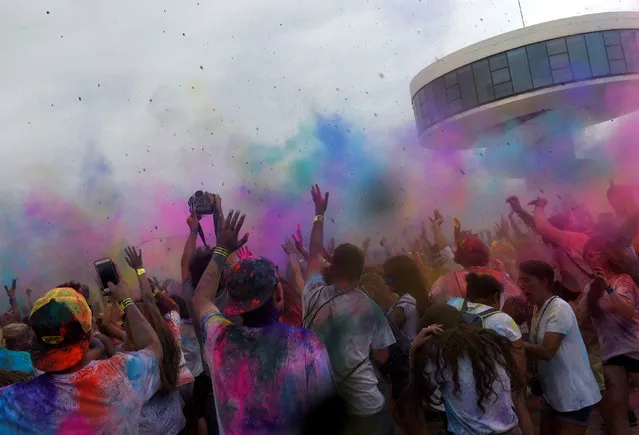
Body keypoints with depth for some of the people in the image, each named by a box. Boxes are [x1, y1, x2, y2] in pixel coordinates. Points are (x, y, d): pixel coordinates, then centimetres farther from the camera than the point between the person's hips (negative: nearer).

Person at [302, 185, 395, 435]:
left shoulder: (314, 294, -7)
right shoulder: (370, 309, -13)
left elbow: (315, 253, 9)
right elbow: (381, 358, -3)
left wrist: (319, 213, 19)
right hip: (364, 405, -3)